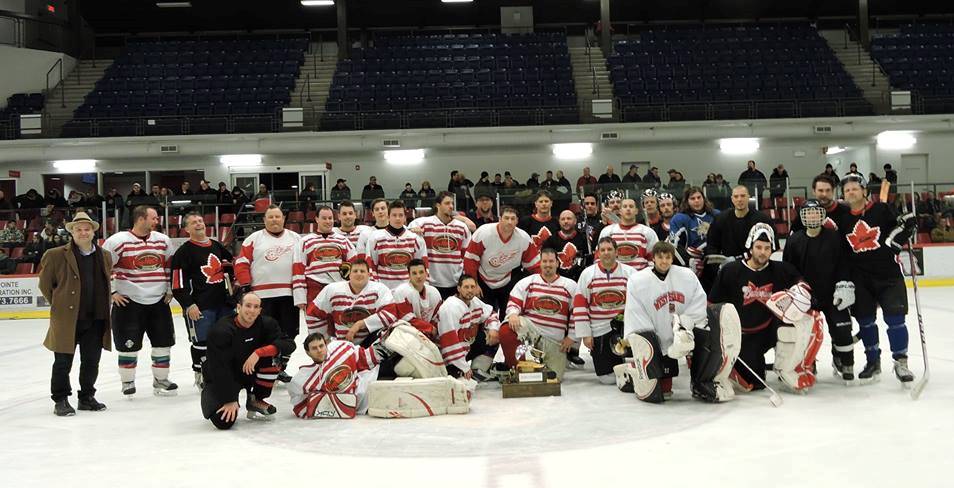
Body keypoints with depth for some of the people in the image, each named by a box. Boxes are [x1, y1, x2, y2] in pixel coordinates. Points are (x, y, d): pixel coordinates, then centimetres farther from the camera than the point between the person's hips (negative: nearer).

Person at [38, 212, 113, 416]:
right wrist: (58, 305, 6)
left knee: (91, 361, 11)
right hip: (66, 319, -4)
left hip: (95, 320, 4)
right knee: (63, 363, 4)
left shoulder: (105, 257, 7)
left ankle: (87, 397, 26)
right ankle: (60, 401, 16)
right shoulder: (56, 256, -6)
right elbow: (45, 284, 3)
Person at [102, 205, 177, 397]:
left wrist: (170, 289, 12)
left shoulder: (163, 240, 5)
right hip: (128, 302, -4)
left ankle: (160, 380, 22)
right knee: (128, 345, 2)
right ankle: (127, 382, 19)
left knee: (163, 343, 8)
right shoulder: (118, 241, -11)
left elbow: (171, 265, 17)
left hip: (159, 301, 5)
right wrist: (112, 291, -8)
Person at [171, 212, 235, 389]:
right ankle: (201, 375, 10)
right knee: (202, 342, -4)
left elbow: (231, 267, 27)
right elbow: (178, 283, -10)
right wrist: (188, 305, -16)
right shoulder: (184, 252, -5)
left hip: (224, 302, 6)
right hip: (199, 306, -6)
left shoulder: (218, 247, 14)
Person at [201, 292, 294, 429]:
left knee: (273, 355, -22)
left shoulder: (266, 324, -11)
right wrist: (230, 400, -27)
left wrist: (259, 352, -34)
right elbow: (219, 368, -25)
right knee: (224, 421, -24)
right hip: (221, 378, -4)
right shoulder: (221, 330, -24)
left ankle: (255, 400, -3)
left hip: (251, 371, 4)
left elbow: (289, 345, -22)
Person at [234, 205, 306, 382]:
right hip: (262, 295, -1)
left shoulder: (295, 239, 8)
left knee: (289, 333, 5)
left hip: (288, 295, 2)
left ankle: (280, 367, 21)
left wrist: (300, 295, -6)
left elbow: (300, 268, 2)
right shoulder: (254, 239, 7)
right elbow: (241, 263, 5)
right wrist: (246, 287, -5)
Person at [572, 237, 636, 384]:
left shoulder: (630, 272, 0)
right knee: (608, 378, -1)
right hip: (599, 331, 0)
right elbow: (579, 305, -1)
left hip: (624, 324, 0)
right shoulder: (587, 274, 0)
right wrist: (585, 334, -5)